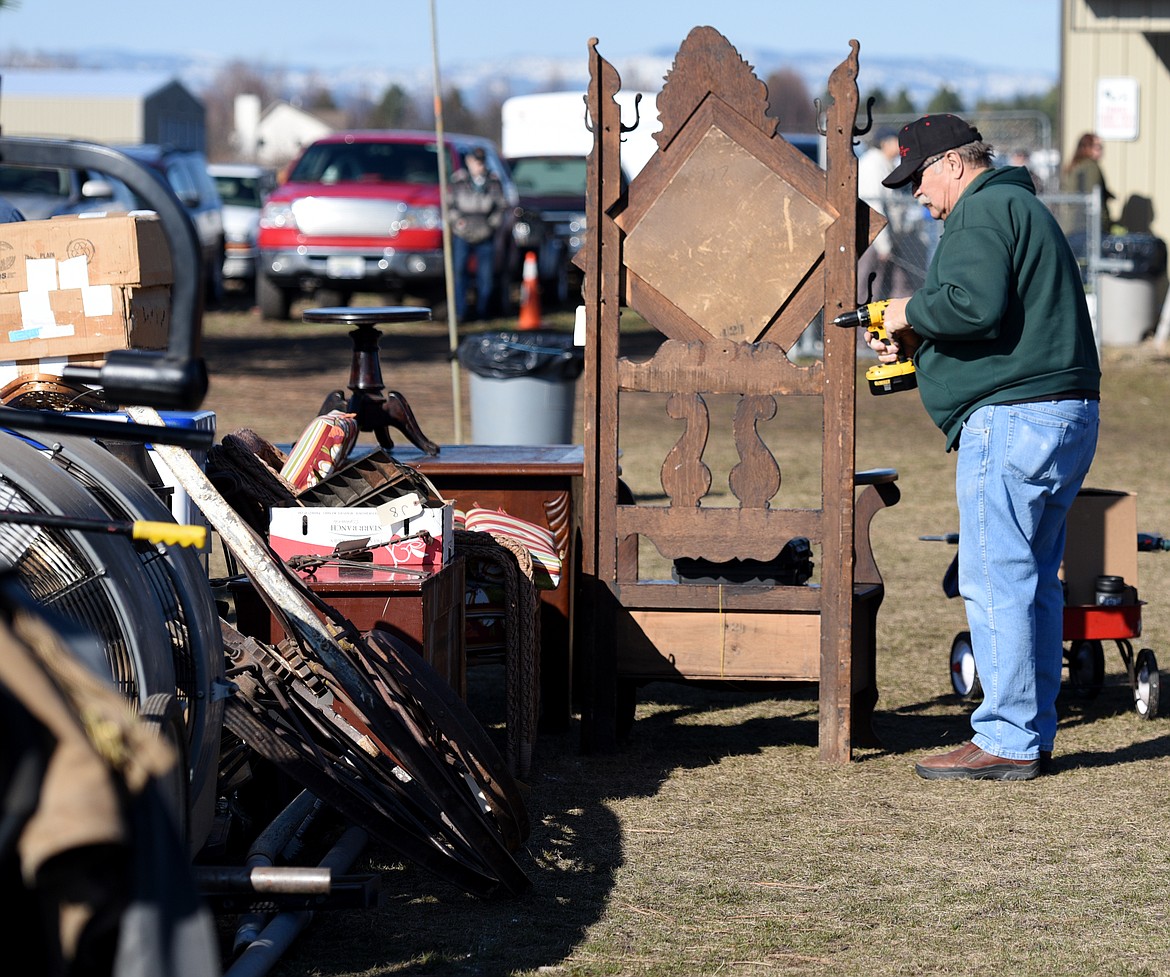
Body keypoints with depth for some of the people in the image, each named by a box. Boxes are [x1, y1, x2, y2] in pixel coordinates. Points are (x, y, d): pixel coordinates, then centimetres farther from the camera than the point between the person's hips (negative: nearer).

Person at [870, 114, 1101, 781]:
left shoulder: (983, 211, -8)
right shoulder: (1023, 207, 25)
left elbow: (976, 305, -23)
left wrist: (912, 312, -6)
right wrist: (914, 345, 17)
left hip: (1012, 417, -11)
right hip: (1068, 413, 11)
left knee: (995, 579, -8)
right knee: (1034, 579, 12)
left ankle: (1008, 742, -7)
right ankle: (1034, 735, 15)